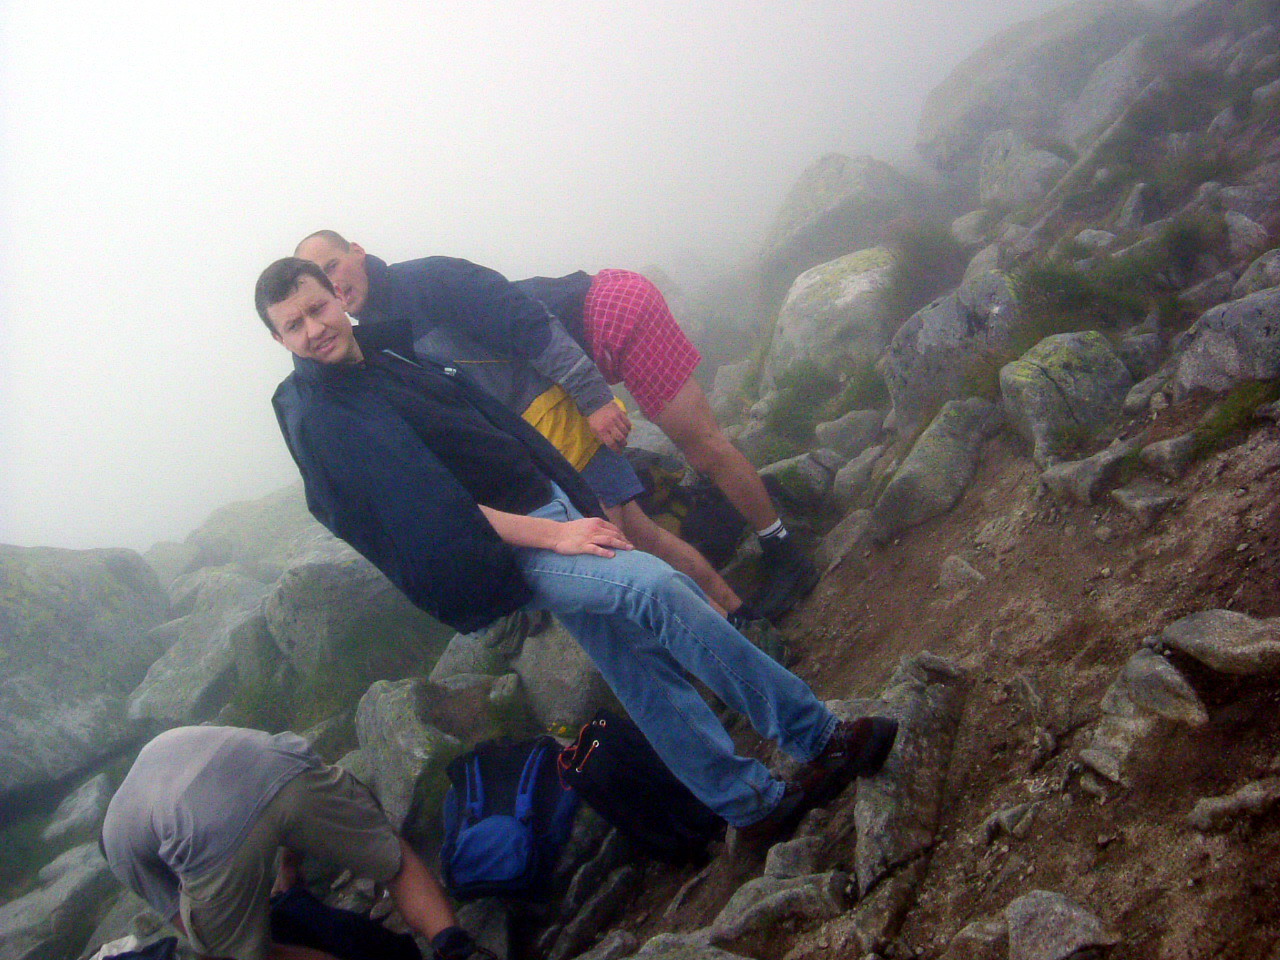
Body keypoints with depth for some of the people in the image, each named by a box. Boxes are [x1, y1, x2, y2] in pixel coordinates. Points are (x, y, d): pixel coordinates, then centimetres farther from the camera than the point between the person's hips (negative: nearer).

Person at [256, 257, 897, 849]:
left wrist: (575, 499, 18)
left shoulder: (383, 361, 14)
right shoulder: (316, 417, -12)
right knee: (652, 585, -26)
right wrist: (551, 534, -21)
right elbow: (423, 509, -19)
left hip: (548, 507, 8)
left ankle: (753, 805, 17)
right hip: (500, 552, -8)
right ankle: (814, 736, -18)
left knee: (641, 662, 7)